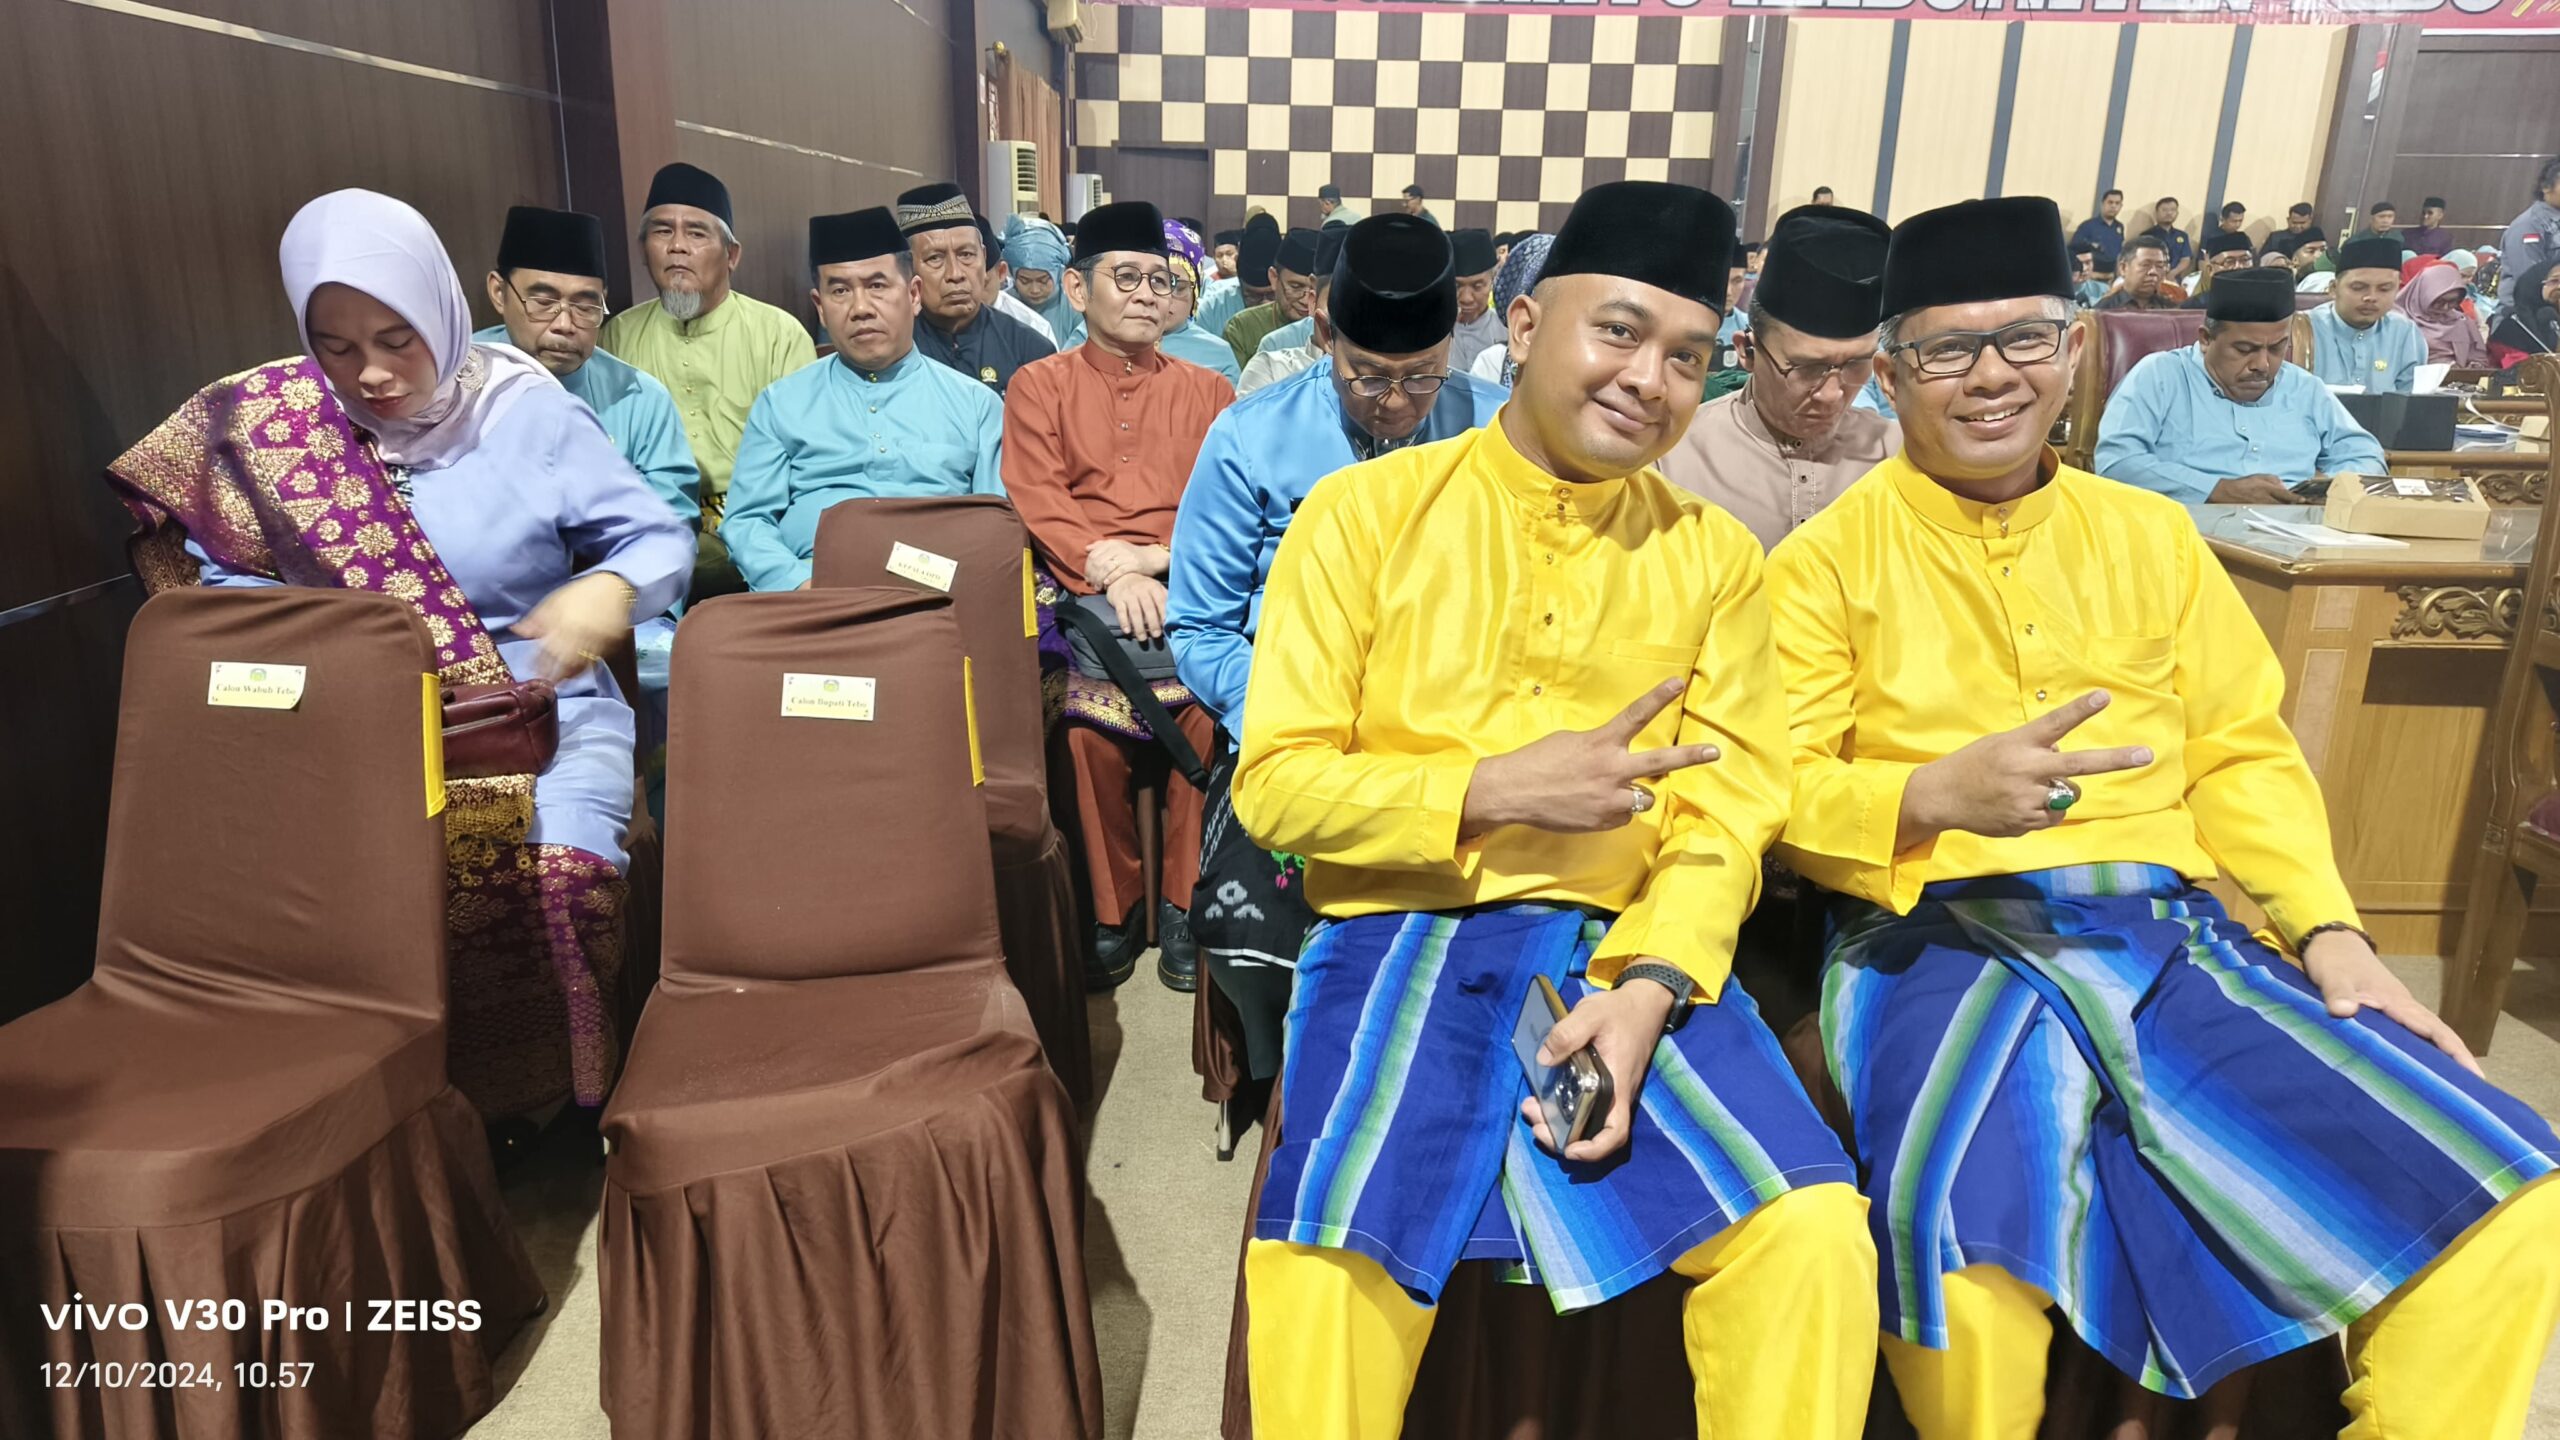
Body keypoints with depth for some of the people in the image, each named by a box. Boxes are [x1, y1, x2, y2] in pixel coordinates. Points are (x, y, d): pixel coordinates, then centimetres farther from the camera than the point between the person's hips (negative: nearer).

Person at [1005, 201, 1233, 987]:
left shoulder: (1206, 391, 20)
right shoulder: (1040, 386, 15)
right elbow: (1038, 505, 1)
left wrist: (1157, 555, -9)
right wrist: (1112, 573, -16)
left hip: (1187, 587, 1)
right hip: (1081, 590, -1)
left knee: (1205, 705, -30)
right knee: (1091, 721, -29)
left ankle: (1182, 900, -12)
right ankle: (1112, 908, -9)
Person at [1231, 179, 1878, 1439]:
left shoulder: (1715, 557, 10)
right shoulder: (1365, 512, 1)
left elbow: (1725, 814, 4)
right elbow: (1275, 781, -2)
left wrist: (1649, 984, -14)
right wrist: (1495, 788, -16)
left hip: (1626, 947, 3)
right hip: (1401, 931, -2)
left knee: (1813, 1236, -20)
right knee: (1329, 1264, -28)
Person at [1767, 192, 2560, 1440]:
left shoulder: (2151, 534, 16)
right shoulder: (1829, 557, 1)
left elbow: (2243, 755, 16)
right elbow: (1776, 795, -5)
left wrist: (2328, 928, 2)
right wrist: (1935, 795, -24)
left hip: (2171, 931, 5)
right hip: (1942, 933, -4)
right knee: (1966, 1221, -33)